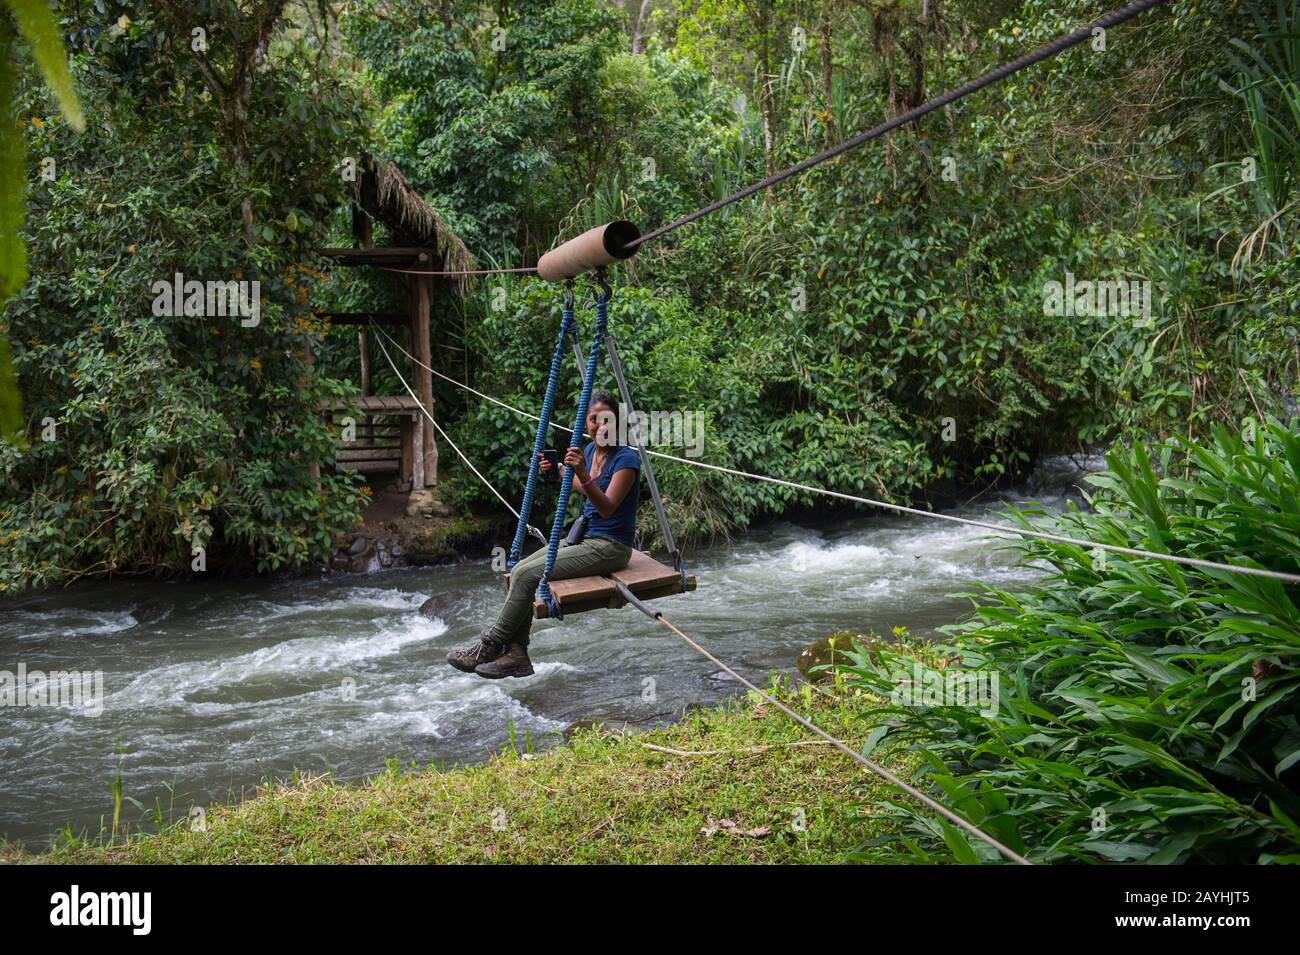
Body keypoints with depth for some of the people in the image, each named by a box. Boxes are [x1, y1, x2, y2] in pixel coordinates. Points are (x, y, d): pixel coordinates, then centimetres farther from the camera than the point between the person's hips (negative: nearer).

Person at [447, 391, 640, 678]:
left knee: (527, 575, -19)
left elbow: (607, 507, -28)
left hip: (609, 547, -9)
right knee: (518, 570, -8)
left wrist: (583, 475, -41)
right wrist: (556, 469, 16)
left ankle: (489, 646, -6)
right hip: (584, 536, 9)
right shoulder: (590, 450, 8)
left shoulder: (626, 458, -17)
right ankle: (516, 655, -7)